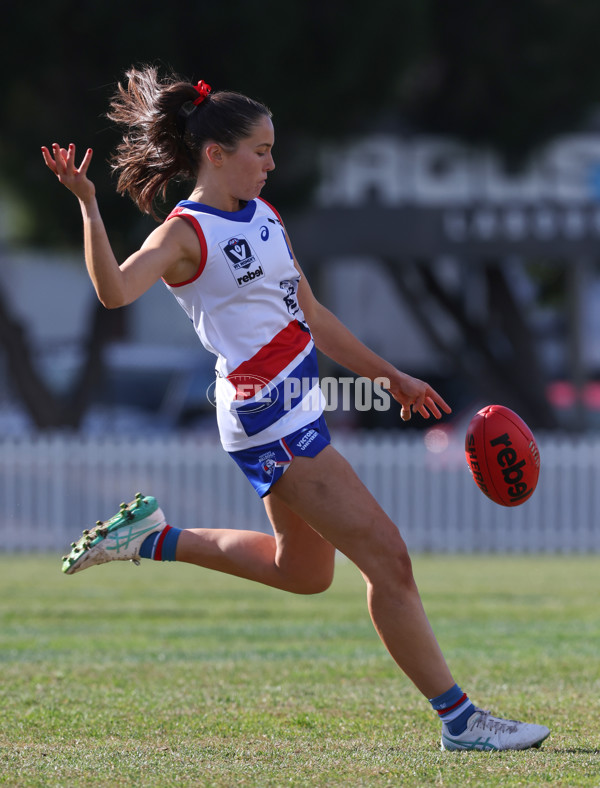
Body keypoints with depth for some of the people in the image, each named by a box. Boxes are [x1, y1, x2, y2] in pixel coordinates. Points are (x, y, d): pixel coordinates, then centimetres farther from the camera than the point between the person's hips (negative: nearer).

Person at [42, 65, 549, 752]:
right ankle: (458, 719, -5)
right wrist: (88, 207, -41)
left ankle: (153, 539, 32)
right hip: (267, 418, -10)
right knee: (386, 556, -10)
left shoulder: (265, 218, 13)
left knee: (302, 572, 24)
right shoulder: (186, 234, -13)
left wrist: (388, 375, 22)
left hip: (298, 408, 10)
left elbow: (310, 315, 21)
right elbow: (115, 290, -30)